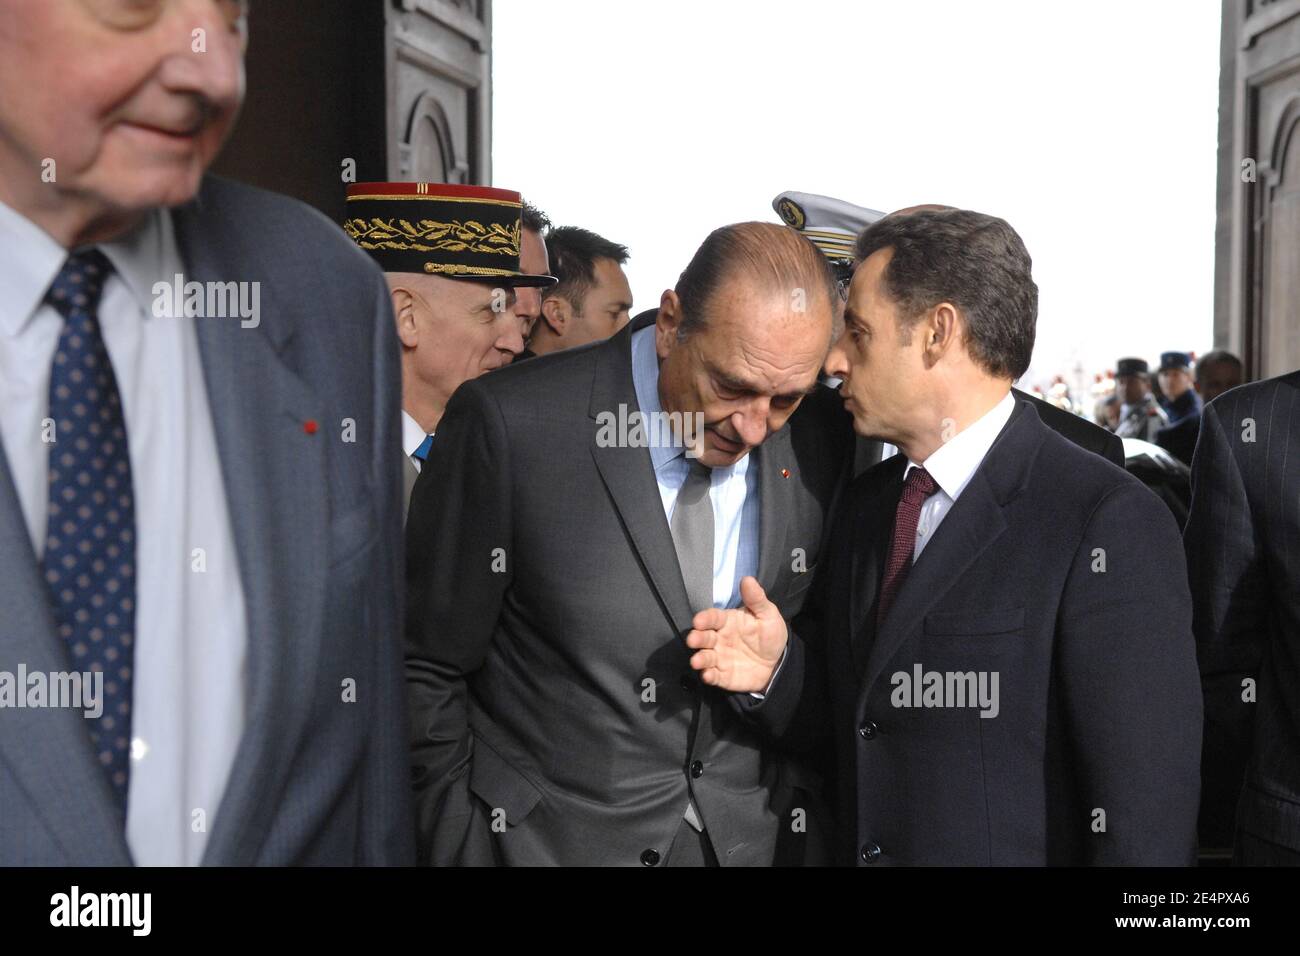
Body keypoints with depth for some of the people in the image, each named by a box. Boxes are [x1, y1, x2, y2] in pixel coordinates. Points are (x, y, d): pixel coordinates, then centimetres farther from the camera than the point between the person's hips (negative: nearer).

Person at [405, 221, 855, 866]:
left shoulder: (822, 438, -6)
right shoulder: (509, 423, -18)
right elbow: (423, 671, -11)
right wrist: (453, 844, -9)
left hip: (761, 837, 3)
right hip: (550, 838, -3)